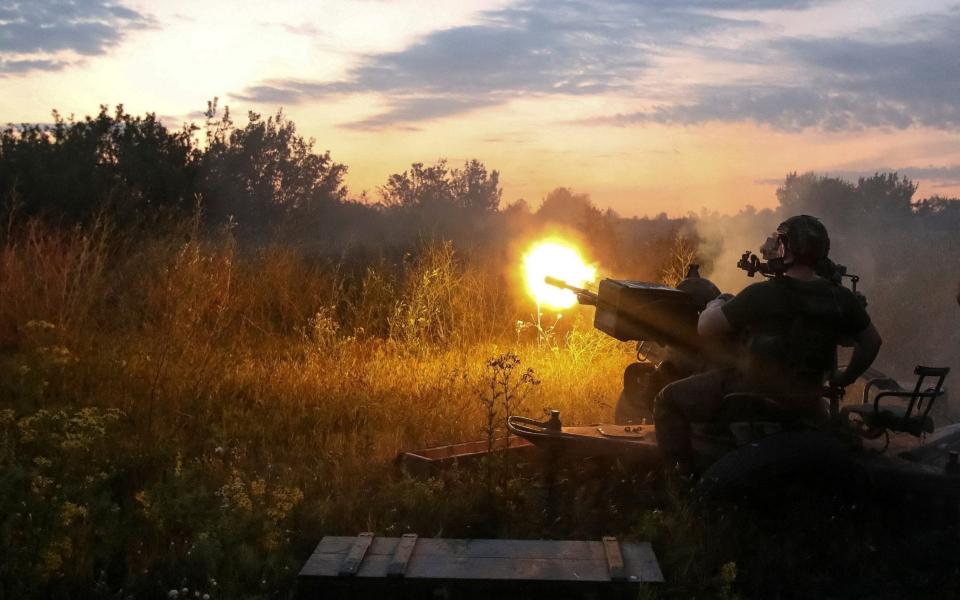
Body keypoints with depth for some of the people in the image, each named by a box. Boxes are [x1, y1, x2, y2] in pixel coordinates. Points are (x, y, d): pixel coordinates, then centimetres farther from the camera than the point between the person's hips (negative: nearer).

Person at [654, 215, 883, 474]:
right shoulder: (842, 299, -1)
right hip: (805, 403, 6)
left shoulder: (761, 295, -16)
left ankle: (681, 475, -6)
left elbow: (706, 328, -11)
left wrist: (715, 305, 11)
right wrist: (846, 377, 26)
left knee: (669, 400, 1)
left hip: (752, 390, -5)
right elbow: (872, 341, 12)